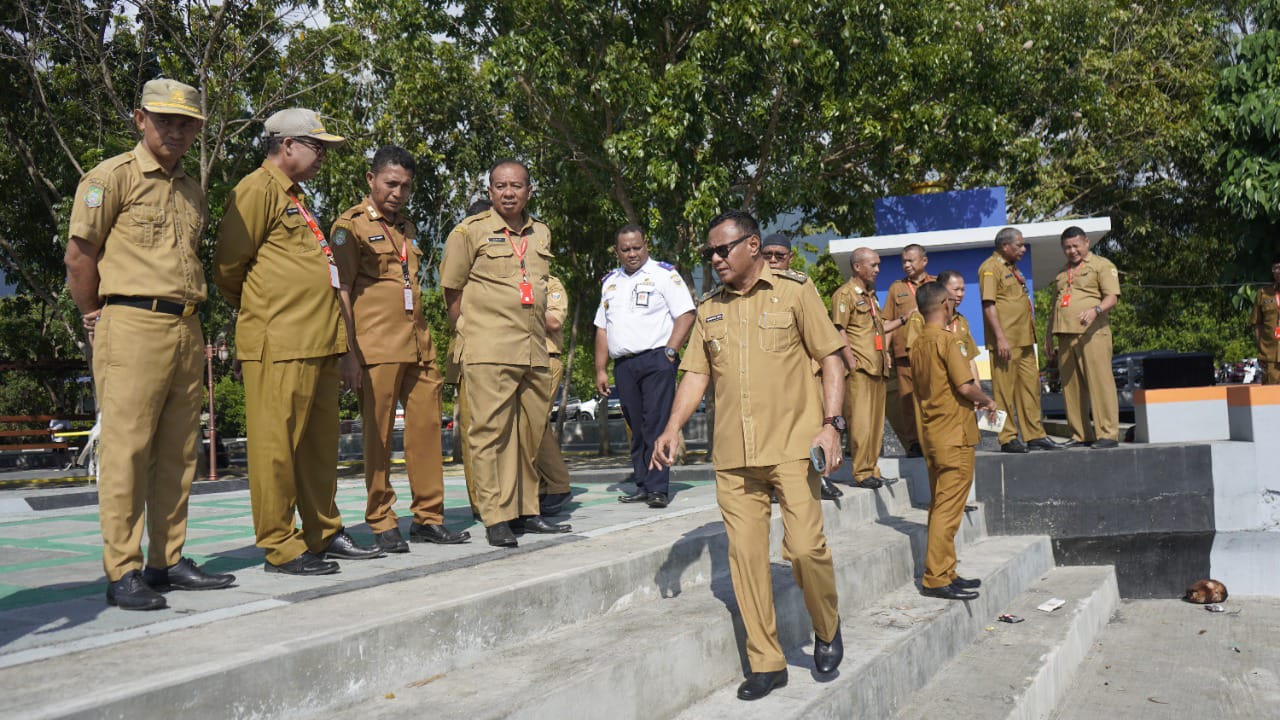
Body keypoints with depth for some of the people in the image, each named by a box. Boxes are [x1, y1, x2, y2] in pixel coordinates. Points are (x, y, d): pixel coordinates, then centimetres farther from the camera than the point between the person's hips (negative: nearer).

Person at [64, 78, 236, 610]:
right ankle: (122, 573, -2)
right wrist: (96, 319, 2)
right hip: (133, 327, -7)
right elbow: (79, 256, -3)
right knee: (127, 449, -7)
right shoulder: (114, 176, -1)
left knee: (177, 453, 8)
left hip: (187, 331, 7)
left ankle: (168, 561, 17)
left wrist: (187, 315, 16)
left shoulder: (192, 191, 19)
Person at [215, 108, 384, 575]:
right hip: (279, 344, -9)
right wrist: (257, 312, 8)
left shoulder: (296, 198, 24)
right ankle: (280, 548, 2)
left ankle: (325, 535, 22)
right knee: (277, 444, -4)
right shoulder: (257, 190, -6)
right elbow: (227, 267, -8)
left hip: (318, 344, 9)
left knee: (321, 442, 13)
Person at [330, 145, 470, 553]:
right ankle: (381, 523, 6)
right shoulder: (352, 225, 0)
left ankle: (428, 517, 13)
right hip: (377, 347, -7)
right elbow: (341, 289, -7)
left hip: (418, 345, 7)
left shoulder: (407, 229, 21)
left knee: (426, 426, 5)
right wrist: (349, 348, -16)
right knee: (378, 434, -2)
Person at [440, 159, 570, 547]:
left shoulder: (541, 234, 16)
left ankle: (526, 510, 21)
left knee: (530, 433, 10)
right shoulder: (470, 231, 1)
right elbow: (452, 290, 3)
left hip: (535, 351, 6)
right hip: (489, 352, -5)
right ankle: (496, 518, -2)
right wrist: (471, 334, 1)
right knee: (490, 431, -6)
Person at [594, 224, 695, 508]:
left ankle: (658, 488, -10)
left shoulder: (664, 274, 2)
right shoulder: (610, 282, 20)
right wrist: (601, 370, 13)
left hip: (656, 359, -6)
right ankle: (643, 486, 10)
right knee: (636, 429, 6)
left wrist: (669, 352, -13)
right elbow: (602, 327, 19)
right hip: (623, 364, 6)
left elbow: (686, 314, -5)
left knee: (657, 425, -10)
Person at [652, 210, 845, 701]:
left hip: (792, 444, -4)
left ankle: (827, 629, 20)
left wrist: (831, 423, -9)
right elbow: (697, 372, 14)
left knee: (805, 546, -10)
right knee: (745, 554, 3)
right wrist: (673, 427, 1)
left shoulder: (793, 291, 2)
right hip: (733, 454, 4)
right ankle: (765, 662, 14)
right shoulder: (709, 309, 14)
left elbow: (830, 357, 1)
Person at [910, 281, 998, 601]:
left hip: (931, 431, 9)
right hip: (954, 434, -9)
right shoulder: (946, 339, -13)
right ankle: (936, 578, -4)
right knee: (948, 508, -6)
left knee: (940, 505, 13)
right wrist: (987, 401, 1)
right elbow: (965, 385, -19)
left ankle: (944, 572, 20)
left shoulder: (918, 343, 12)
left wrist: (972, 403, 19)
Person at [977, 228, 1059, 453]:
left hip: (1024, 340, 9)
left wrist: (1031, 336, 22)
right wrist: (1000, 337, -23)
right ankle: (1008, 438, 1)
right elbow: (988, 304, -17)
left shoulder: (1012, 269, 20)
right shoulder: (990, 268, -9)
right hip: (1005, 341, -9)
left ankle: (1034, 435, 17)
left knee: (1030, 386, 11)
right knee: (1005, 389, -4)